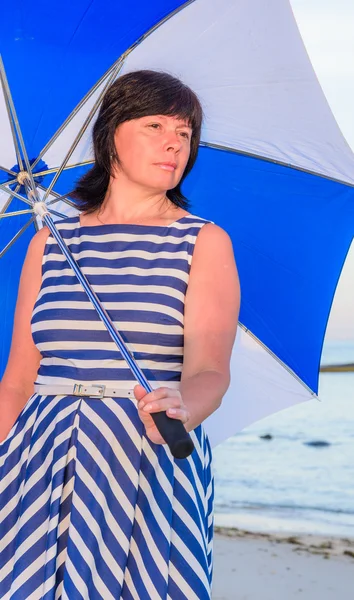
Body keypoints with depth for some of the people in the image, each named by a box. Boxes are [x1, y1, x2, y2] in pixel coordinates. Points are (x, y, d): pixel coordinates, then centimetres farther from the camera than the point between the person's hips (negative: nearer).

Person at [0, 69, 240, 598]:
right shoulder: (51, 242, 10)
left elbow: (210, 368, -11)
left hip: (153, 461, -2)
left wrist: (183, 409, -32)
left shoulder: (205, 243, 3)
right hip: (43, 460, 2)